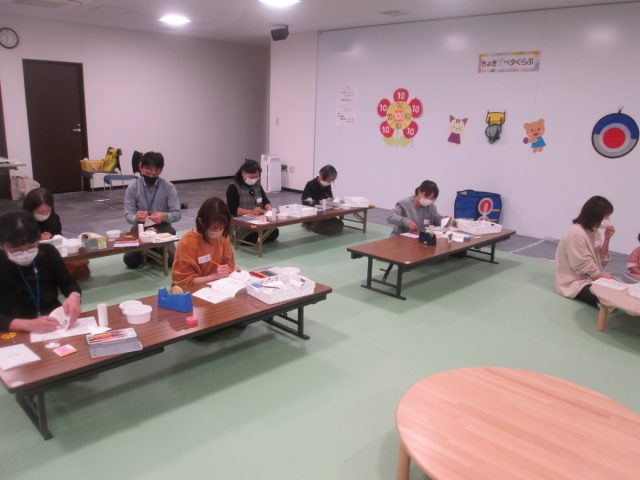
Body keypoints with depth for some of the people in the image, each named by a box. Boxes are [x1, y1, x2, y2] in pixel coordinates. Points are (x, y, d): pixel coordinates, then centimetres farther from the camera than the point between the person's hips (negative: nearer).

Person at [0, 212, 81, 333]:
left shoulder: (48, 252, -3)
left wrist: (74, 296, -16)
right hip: (17, 335, -2)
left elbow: (68, 284, 6)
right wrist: (28, 325, -30)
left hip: (57, 325, 2)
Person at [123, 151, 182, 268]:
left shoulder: (169, 187, -6)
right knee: (130, 260, -21)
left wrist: (164, 216, -30)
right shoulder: (132, 188, -2)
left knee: (172, 259, -24)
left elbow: (177, 214, -8)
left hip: (162, 229, -1)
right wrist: (136, 218, -29)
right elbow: (128, 215, -4)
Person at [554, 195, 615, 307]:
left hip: (591, 278, 9)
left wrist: (607, 239, -5)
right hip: (575, 282, -9)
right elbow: (584, 267, -20)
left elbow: (601, 261, 4)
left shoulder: (594, 231, 8)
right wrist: (603, 277, -18)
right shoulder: (576, 233, -19)